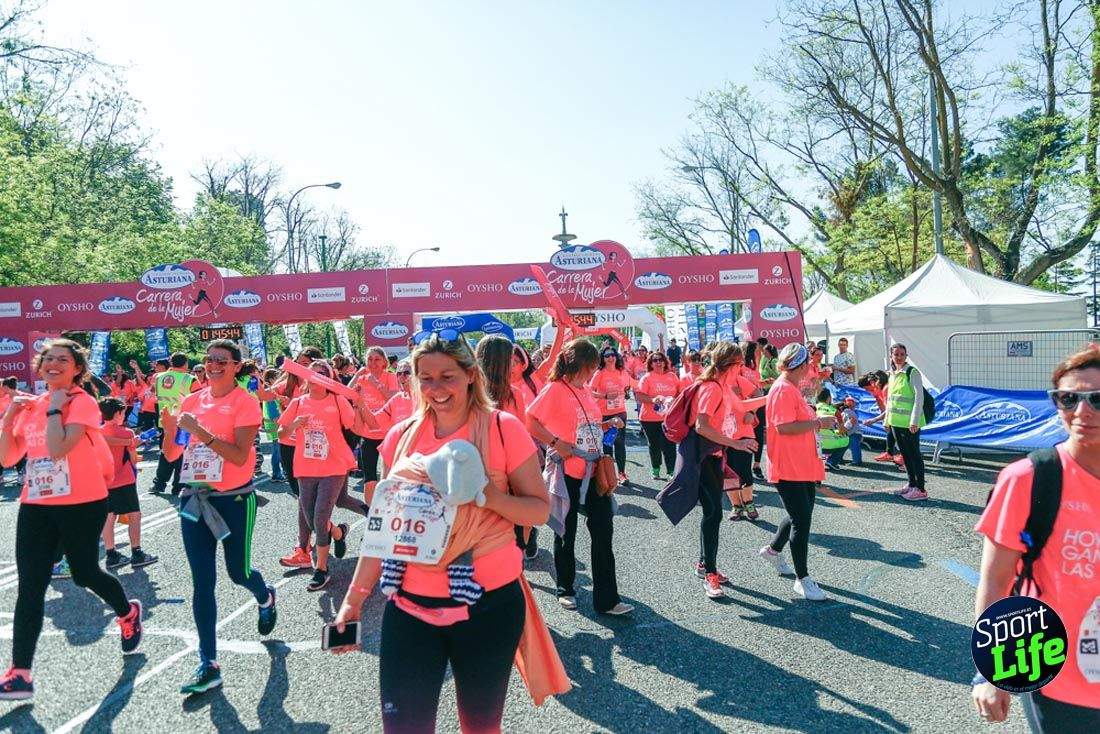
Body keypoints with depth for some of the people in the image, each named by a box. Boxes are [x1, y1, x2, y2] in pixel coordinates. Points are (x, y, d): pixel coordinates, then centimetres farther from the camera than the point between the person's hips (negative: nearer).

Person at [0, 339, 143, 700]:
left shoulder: (83, 403, -11)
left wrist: (55, 407, -18)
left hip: (82, 505, -5)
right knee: (29, 586, 2)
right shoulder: (29, 405, 8)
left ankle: (128, 613, 40)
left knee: (85, 574, 10)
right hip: (35, 505, 5)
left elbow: (58, 449, -25)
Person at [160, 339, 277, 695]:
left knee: (238, 572, 10)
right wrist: (169, 429, -12)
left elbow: (239, 455, -21)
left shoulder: (244, 402, -11)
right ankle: (208, 665, 11)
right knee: (202, 583, 4)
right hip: (196, 498, 4)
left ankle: (265, 598, 46)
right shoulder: (191, 401, 5)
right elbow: (172, 455, 8)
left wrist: (199, 430, -27)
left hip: (234, 499, -4)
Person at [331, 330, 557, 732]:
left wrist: (485, 493, -22)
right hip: (410, 604, 3)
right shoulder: (401, 436, 2)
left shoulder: (503, 428, -8)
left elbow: (540, 509, -5)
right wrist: (354, 597, 9)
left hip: (489, 604, -2)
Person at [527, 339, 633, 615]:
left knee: (603, 531, 4)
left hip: (594, 471, 7)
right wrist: (556, 443, -23)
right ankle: (565, 589, 29)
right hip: (568, 472, -7)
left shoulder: (585, 390, 12)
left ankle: (606, 598, 11)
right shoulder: (555, 389, -11)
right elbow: (529, 422, -17)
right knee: (566, 533, 10)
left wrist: (610, 424, 6)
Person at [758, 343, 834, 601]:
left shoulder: (793, 389, 15)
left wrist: (816, 419, 12)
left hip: (804, 467, 10)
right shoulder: (783, 389, -17)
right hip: (789, 469, -10)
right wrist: (818, 422, -19)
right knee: (802, 521, -4)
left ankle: (773, 550, 41)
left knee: (801, 515, 21)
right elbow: (784, 427, -25)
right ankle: (802, 579, 7)